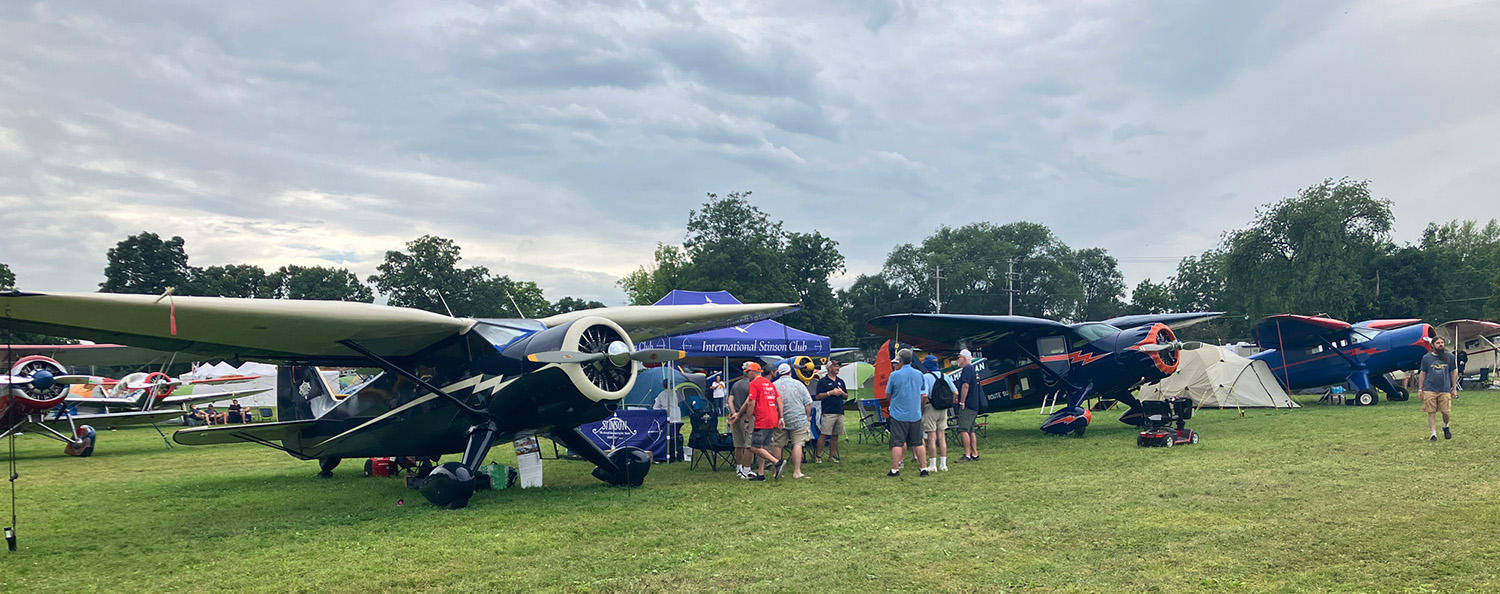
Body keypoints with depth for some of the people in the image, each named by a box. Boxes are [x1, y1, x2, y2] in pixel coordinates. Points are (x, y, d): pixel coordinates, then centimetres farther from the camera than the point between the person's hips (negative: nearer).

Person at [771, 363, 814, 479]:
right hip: (798, 419, -1)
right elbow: (808, 403, 1)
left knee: (778, 445, 9)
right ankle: (797, 471, -7)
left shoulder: (773, 386, 1)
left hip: (779, 421, 2)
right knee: (797, 444, -2)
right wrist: (808, 417, 12)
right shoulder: (798, 384, 0)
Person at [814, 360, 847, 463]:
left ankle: (832, 456, 14)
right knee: (824, 434, -10)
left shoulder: (840, 381, 19)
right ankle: (818, 456, -4)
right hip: (828, 412, -6)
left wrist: (842, 393, 1)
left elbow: (846, 396, 23)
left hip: (840, 412, 6)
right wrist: (830, 393, -12)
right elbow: (817, 396, -6)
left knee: (835, 436, 7)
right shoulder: (822, 381, 0)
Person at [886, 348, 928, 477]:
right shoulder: (919, 374, 4)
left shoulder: (895, 375, -10)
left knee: (897, 443, 0)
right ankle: (924, 468, 12)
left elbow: (888, 394, -1)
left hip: (899, 415, -4)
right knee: (918, 443, 10)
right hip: (916, 414, 4)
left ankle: (895, 470, 1)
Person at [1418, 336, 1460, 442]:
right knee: (1431, 413, -1)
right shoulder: (1426, 358, 5)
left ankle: (1446, 427, 31)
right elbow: (1422, 374, 9)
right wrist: (1420, 389, 7)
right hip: (1429, 390, 0)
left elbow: (1453, 372, 11)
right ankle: (1434, 434, 7)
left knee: (1445, 412, 0)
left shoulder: (1450, 357, 6)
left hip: (1445, 389, 0)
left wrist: (1454, 388, 8)